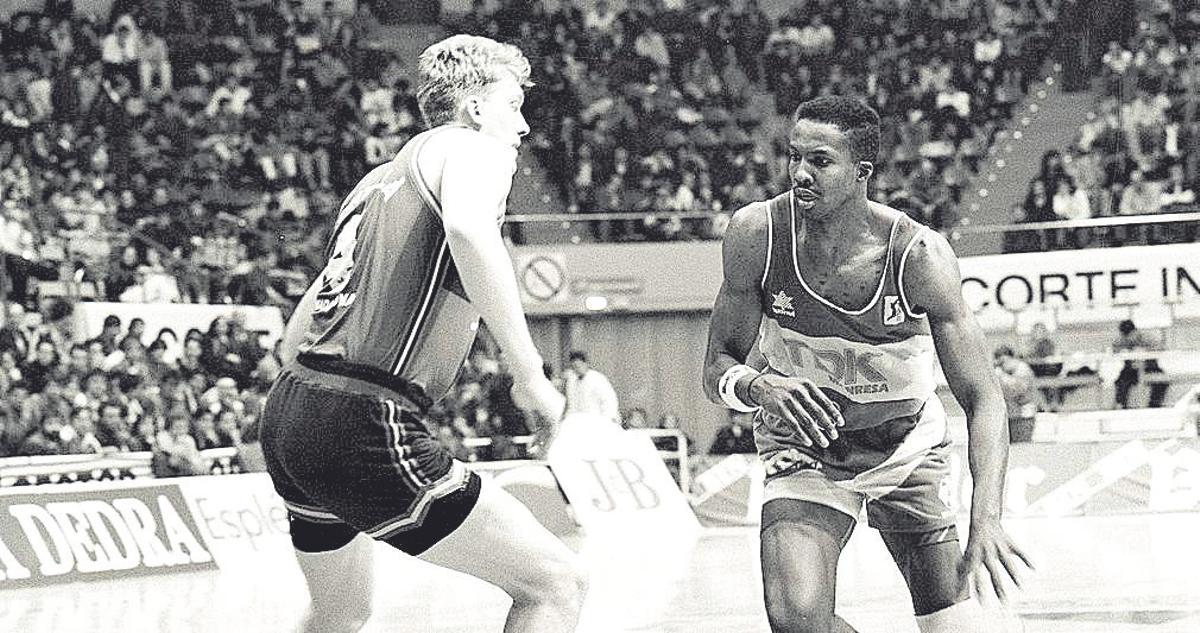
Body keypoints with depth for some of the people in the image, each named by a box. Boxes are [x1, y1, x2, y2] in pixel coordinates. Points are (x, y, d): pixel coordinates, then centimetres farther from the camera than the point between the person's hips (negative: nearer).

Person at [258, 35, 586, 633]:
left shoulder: (378, 178, 26)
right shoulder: (473, 148, 1)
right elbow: (469, 230, -25)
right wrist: (530, 375, -20)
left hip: (286, 410, 10)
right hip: (364, 428, -10)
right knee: (558, 585, -6)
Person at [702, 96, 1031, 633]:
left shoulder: (919, 255, -26)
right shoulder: (757, 234, -21)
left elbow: (982, 398, -24)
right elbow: (718, 368, -11)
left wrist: (986, 522, -39)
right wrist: (758, 385, -37)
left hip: (906, 446, 0)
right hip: (803, 444, 0)